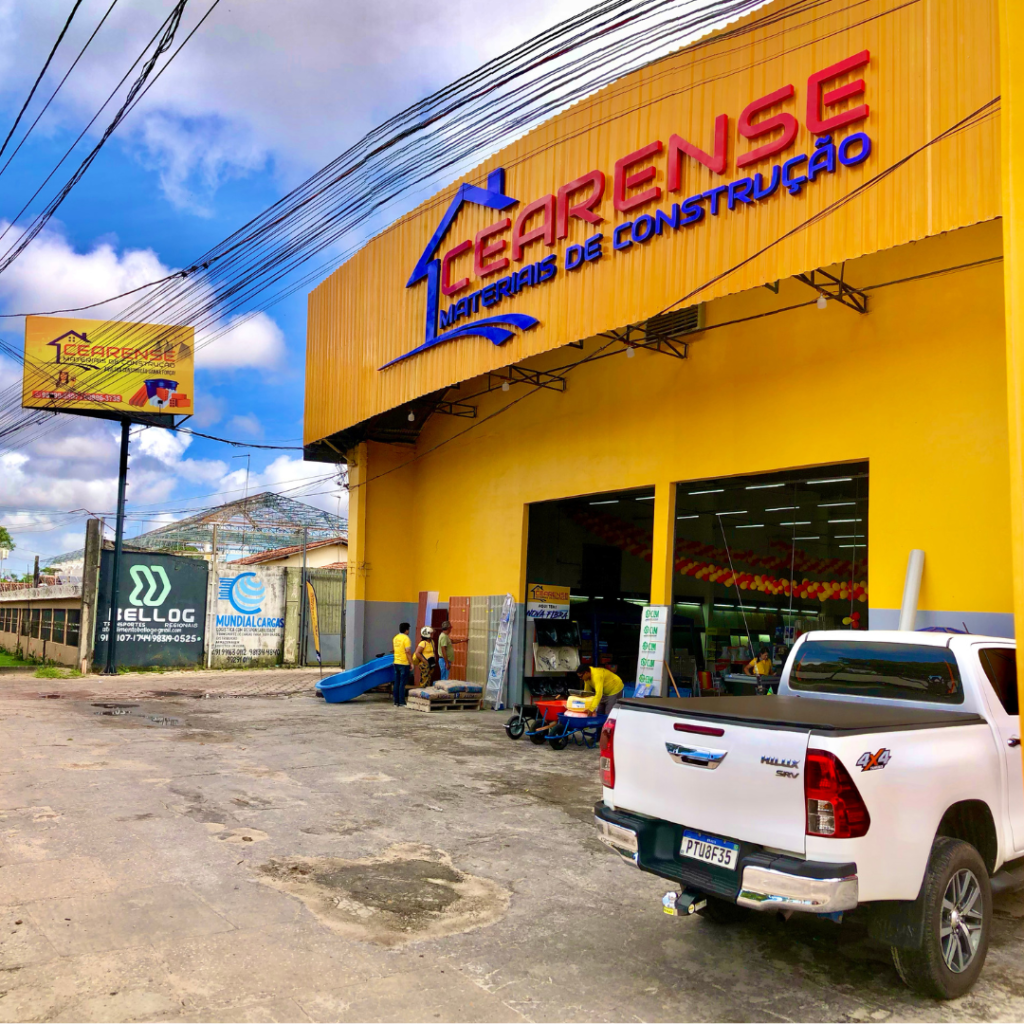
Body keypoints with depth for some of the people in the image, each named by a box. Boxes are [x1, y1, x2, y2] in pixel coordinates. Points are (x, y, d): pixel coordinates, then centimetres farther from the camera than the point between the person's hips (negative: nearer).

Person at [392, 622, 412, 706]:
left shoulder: (395, 638, 10)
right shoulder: (406, 638, -12)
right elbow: (407, 652, -17)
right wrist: (411, 663, -13)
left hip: (396, 663, 7)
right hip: (404, 664, -7)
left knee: (396, 683, 10)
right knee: (402, 683, -4)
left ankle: (396, 702, 13)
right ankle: (401, 702, -3)